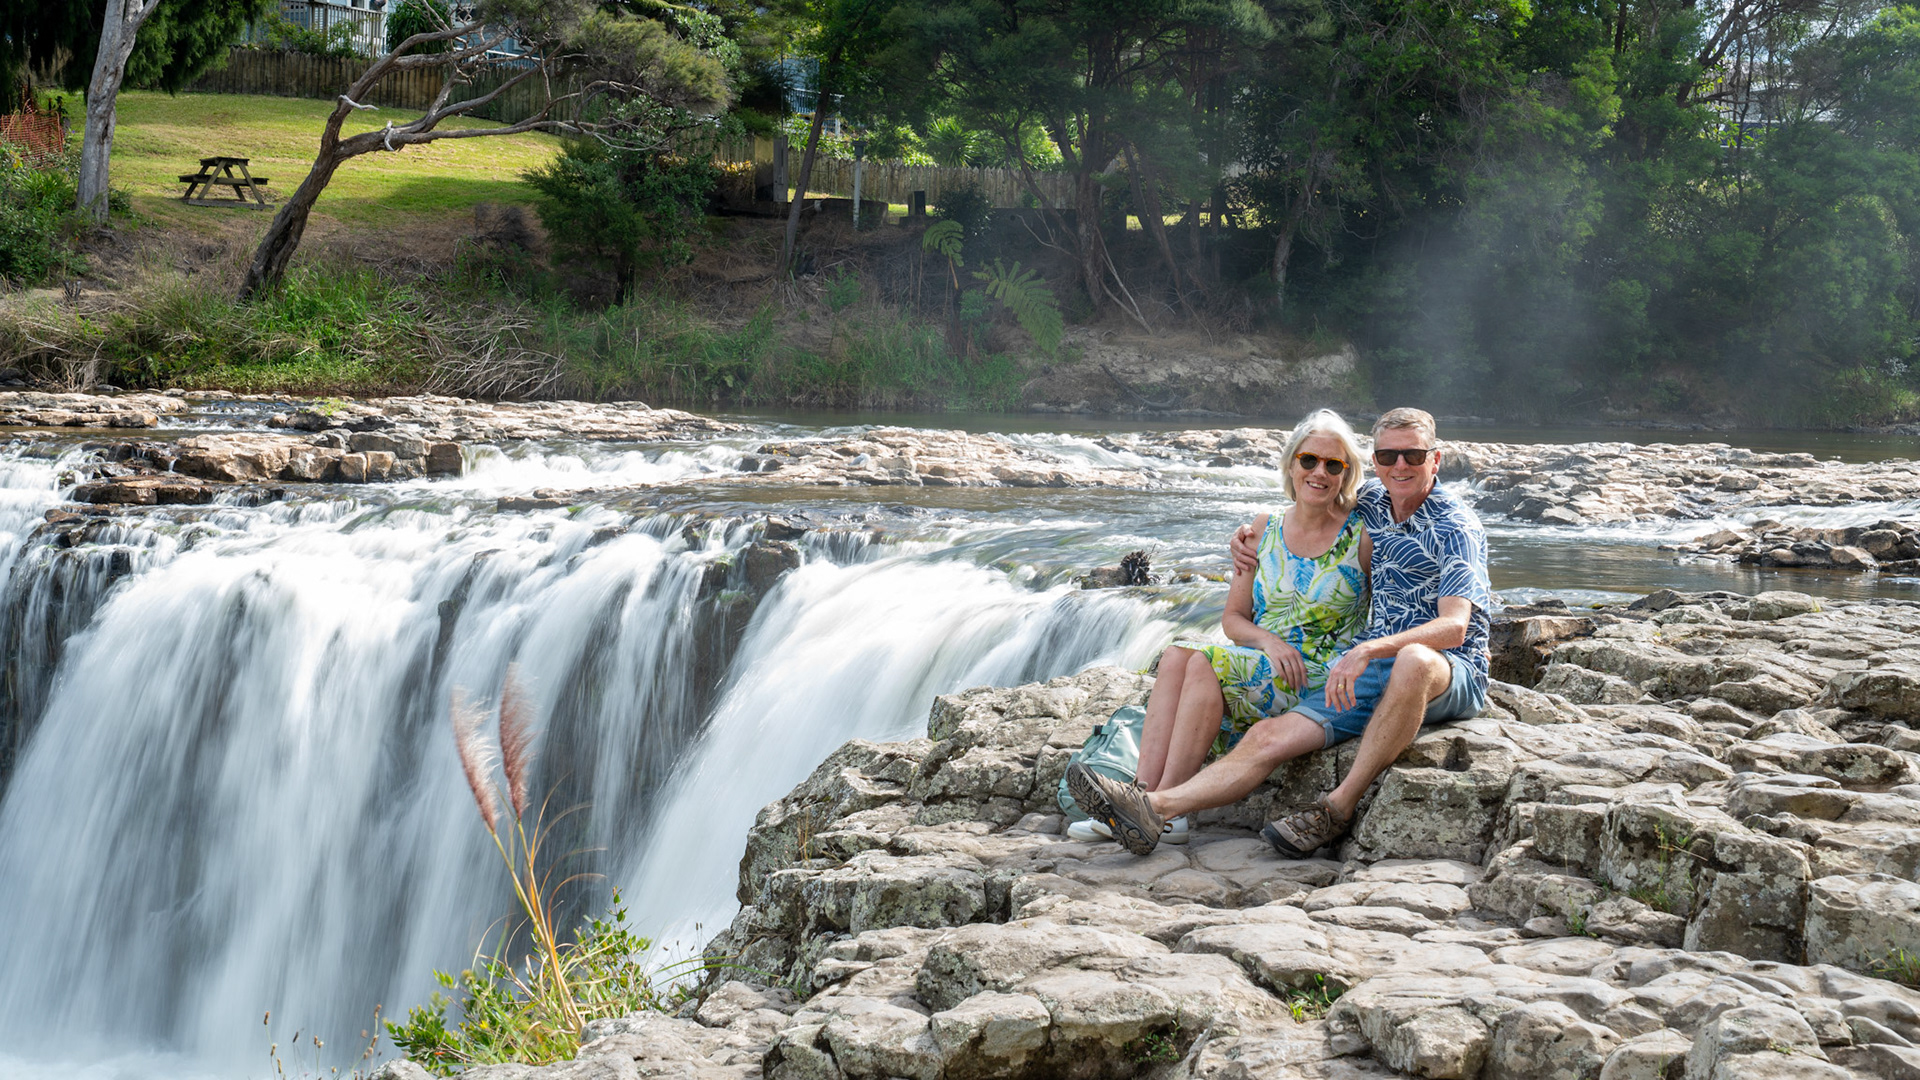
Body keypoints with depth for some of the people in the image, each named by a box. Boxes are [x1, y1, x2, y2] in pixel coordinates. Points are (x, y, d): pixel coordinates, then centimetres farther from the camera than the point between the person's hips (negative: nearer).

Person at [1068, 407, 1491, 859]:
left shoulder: (1456, 527, -7)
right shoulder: (1371, 503, 12)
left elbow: (1454, 626, -22)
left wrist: (1369, 650, -35)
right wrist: (1253, 535, 14)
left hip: (1451, 674, -6)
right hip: (1374, 673, 6)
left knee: (1413, 659, -42)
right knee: (1269, 736, -14)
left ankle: (1339, 807, -33)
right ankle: (1152, 808, -25)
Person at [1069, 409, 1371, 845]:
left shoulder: (1362, 535, -3)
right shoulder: (1263, 531, 10)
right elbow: (1233, 618, 10)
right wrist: (1268, 641, -10)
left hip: (1322, 680, -5)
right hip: (1260, 669, 5)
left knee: (1205, 661, -28)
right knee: (1177, 654, -23)